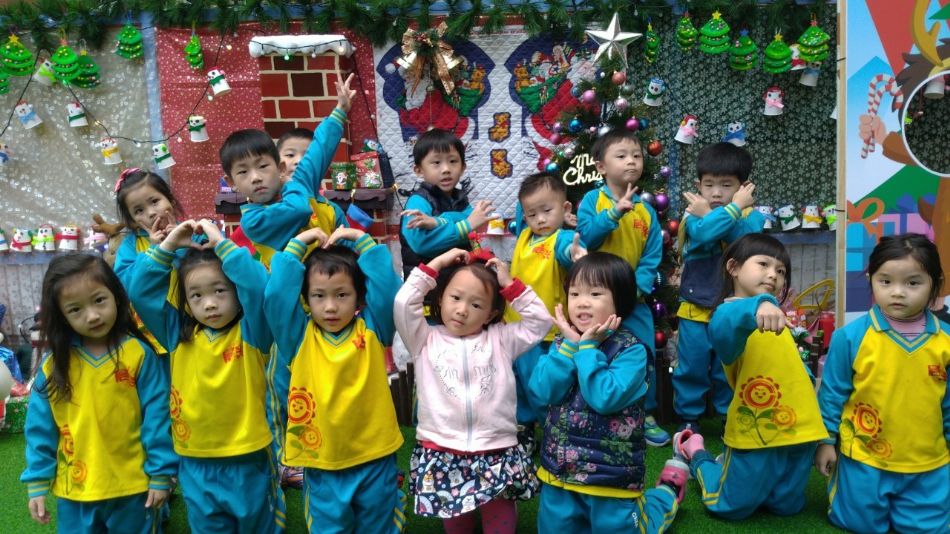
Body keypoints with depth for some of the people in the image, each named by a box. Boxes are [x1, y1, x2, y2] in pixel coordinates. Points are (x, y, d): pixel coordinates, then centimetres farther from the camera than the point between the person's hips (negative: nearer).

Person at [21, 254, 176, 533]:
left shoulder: (139, 354, -13)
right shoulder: (54, 364, -5)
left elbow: (156, 417, -10)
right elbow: (40, 427, 1)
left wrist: (161, 474, -8)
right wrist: (38, 482, 1)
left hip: (133, 489, -2)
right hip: (75, 492, 3)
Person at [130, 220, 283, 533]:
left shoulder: (251, 333, -10)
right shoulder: (179, 335, 1)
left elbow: (258, 287, -28)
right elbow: (142, 292, -1)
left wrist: (221, 243, -22)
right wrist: (169, 245, -7)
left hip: (248, 463, -3)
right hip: (196, 467, 3)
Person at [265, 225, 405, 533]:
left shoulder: (372, 329, -3)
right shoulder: (299, 337, -3)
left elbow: (388, 288, -15)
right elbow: (276, 295, -14)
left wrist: (363, 241, -12)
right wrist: (296, 246, -10)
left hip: (375, 460, 0)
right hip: (322, 465, 0)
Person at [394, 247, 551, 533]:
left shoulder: (500, 339, 9)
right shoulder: (426, 340, 6)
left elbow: (540, 320, 4)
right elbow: (403, 305, -6)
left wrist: (509, 284, 3)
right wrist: (435, 264, -1)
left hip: (496, 455, 0)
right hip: (441, 456, 0)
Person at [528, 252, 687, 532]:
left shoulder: (631, 350, -16)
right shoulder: (563, 343, 0)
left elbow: (606, 398, -28)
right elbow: (542, 391, -13)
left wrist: (587, 347, -21)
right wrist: (571, 345, -18)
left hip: (611, 474, -5)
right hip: (559, 470, 5)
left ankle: (668, 489, 38)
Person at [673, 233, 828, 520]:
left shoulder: (777, 317, 14)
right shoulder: (730, 311, -15)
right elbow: (721, 328, -42)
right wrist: (757, 306, -60)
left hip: (797, 428, 7)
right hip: (758, 431, -7)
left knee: (787, 507, 18)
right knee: (731, 507, 8)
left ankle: (732, 465, 39)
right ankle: (696, 452, 34)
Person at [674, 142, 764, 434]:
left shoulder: (751, 216, -3)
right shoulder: (694, 216, -7)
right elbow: (704, 233, -30)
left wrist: (711, 215, -25)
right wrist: (735, 207, -27)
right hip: (696, 309, -1)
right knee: (691, 367, 8)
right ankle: (688, 418, 25)